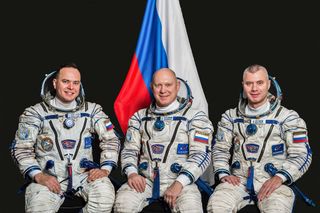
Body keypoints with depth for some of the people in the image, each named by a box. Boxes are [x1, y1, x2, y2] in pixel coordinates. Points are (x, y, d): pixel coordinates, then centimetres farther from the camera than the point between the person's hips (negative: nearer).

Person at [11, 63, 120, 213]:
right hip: (49, 177, -1)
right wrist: (39, 176, -15)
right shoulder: (36, 113, 2)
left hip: (84, 175, 2)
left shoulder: (92, 110, 8)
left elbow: (111, 140, 8)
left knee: (105, 193, -29)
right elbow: (21, 148, -1)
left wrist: (105, 169, -8)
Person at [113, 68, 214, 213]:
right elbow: (129, 150, 14)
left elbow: (200, 154, -5)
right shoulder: (140, 117, 15)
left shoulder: (195, 117, 3)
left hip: (179, 181, -2)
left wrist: (179, 184, -18)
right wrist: (132, 173, -8)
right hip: (144, 180, 3)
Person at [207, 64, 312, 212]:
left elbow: (301, 154, -1)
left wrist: (280, 178, -15)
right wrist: (224, 173, 0)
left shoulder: (288, 117, 2)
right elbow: (220, 148, 17)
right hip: (238, 180, 2)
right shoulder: (231, 116, 12)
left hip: (273, 182, -2)